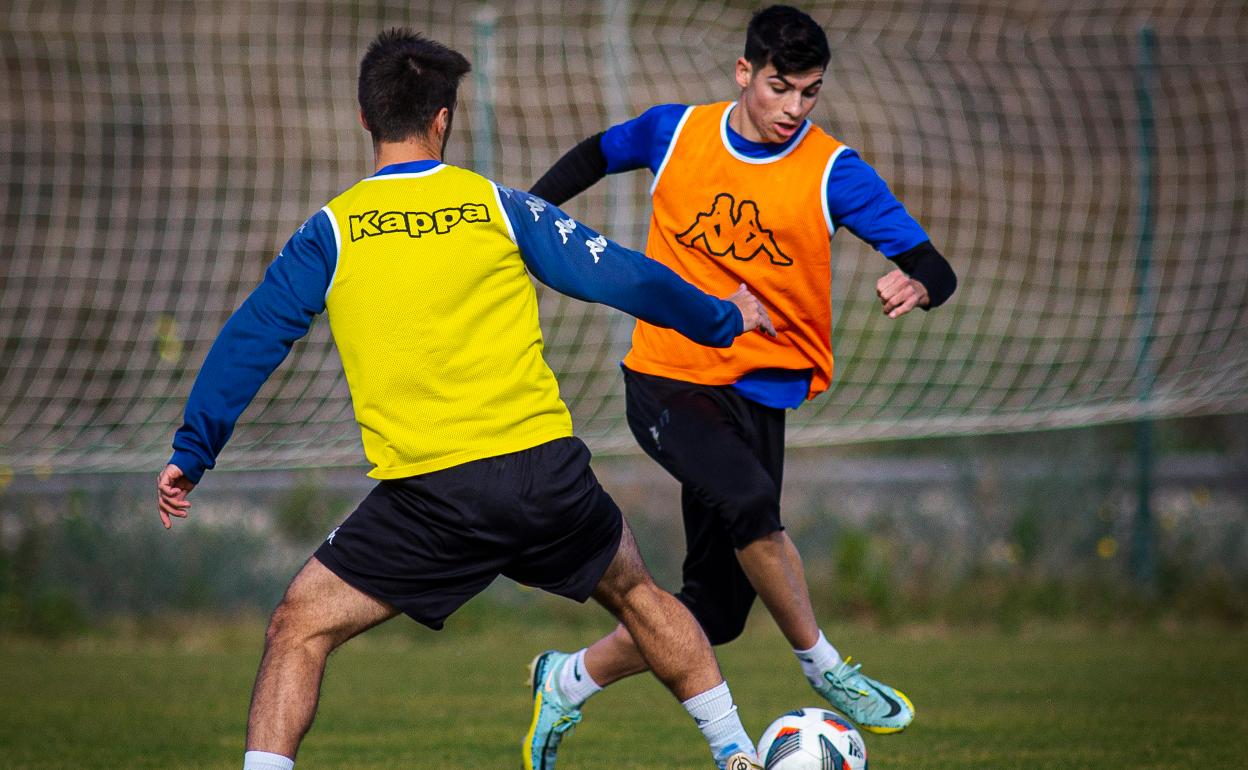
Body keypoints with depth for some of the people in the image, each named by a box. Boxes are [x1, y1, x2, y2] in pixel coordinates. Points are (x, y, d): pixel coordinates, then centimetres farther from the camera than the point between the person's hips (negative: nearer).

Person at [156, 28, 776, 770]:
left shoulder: (331, 231, 4)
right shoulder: (499, 205, 7)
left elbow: (248, 343, 5)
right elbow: (621, 276, 12)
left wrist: (191, 453, 14)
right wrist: (724, 319, 27)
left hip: (427, 498, -2)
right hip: (547, 471, 2)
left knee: (299, 631, 8)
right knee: (637, 591, 27)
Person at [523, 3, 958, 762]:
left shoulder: (832, 171, -5)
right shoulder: (675, 133, -1)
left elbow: (934, 267, -11)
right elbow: (597, 155, 22)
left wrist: (917, 285, -34)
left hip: (759, 395, 2)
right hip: (667, 381, -2)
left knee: (716, 609, 3)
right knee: (750, 500, -33)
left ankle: (572, 679, 27)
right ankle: (824, 666, -16)